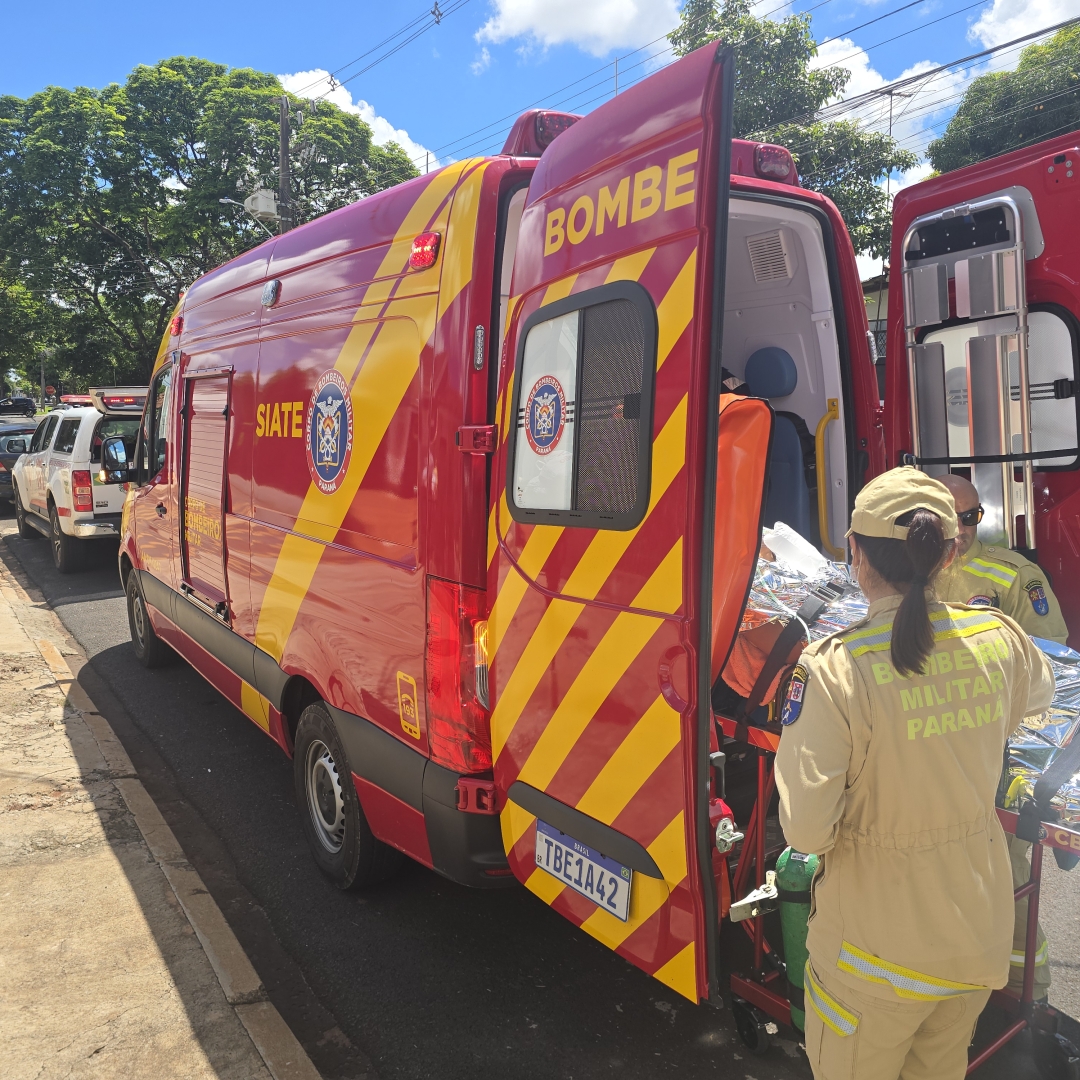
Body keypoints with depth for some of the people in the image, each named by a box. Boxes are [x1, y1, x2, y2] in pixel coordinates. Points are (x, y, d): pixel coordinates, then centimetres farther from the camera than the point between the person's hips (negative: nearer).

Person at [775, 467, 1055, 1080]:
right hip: (981, 935, 5)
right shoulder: (999, 638, -9)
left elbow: (807, 831, -24)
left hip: (881, 952, -5)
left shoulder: (835, 669, -27)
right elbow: (1038, 695, 17)